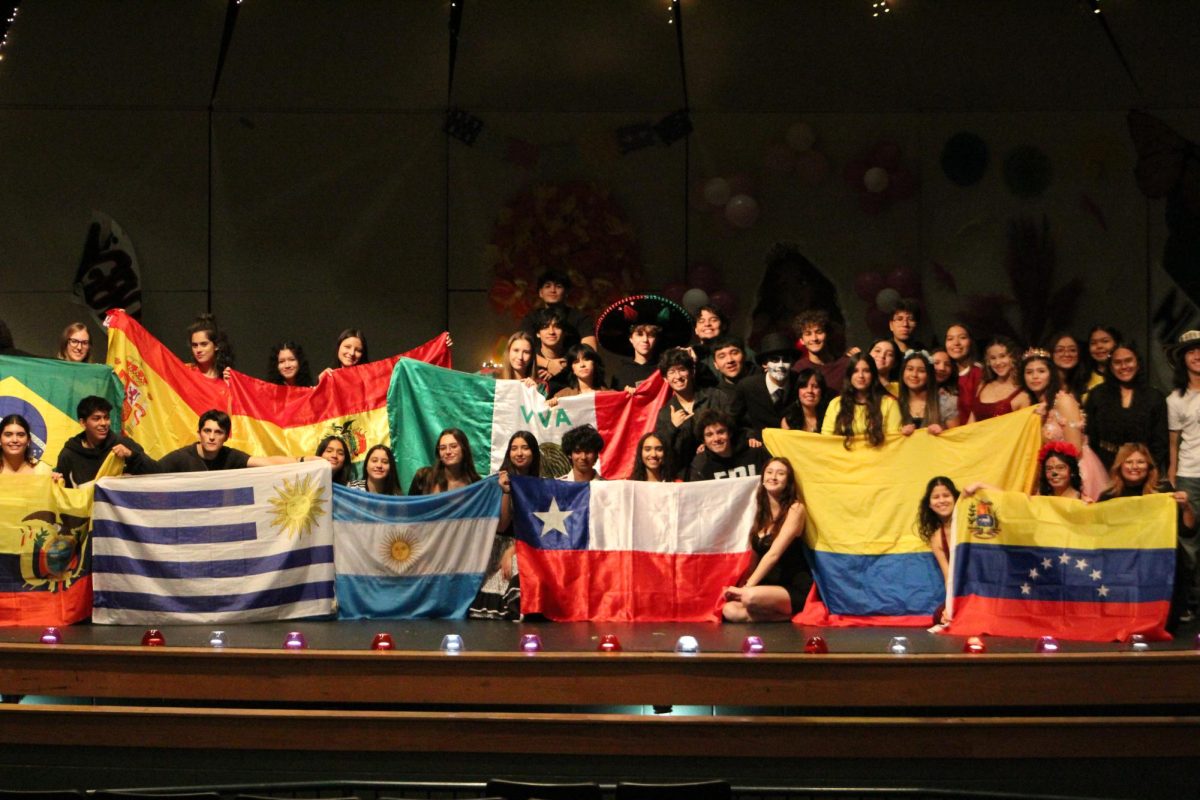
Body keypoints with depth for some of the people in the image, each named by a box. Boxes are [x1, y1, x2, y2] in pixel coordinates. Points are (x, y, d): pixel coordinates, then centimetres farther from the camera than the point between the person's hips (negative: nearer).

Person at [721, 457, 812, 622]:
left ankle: (792, 613, -9)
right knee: (729, 610, -20)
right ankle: (785, 615, -8)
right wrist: (741, 586, -2)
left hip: (794, 589, -7)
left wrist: (747, 587, -20)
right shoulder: (761, 511, 12)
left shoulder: (795, 508, -9)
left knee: (751, 597, -35)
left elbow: (774, 554, -16)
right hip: (768, 586, 7)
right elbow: (754, 557, 11)